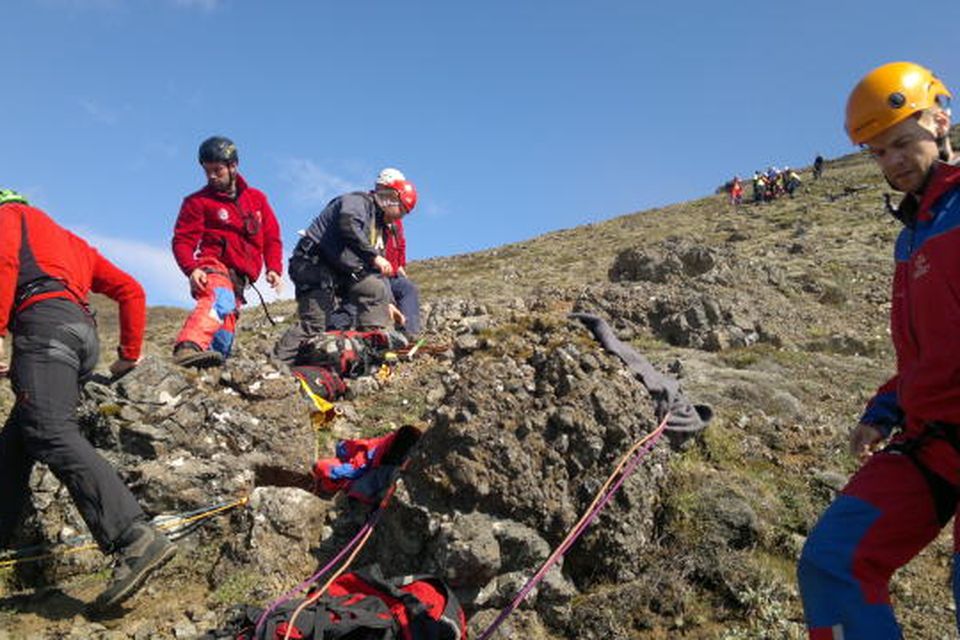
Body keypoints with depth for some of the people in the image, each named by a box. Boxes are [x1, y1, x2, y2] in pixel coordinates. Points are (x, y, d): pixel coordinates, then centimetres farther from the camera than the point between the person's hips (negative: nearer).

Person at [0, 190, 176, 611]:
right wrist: (130, 353, 31)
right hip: (82, 331, 9)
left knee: (50, 434, -24)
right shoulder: (68, 241, 38)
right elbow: (130, 290, 30)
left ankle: (136, 541, -39)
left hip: (44, 320, -9)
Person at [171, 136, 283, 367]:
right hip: (213, 266, -5)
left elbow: (271, 238, 15)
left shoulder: (257, 198, 18)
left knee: (223, 336, 3)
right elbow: (182, 241, -1)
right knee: (220, 300, -38)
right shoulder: (198, 201, 6)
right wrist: (191, 269, -20)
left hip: (240, 278, 6)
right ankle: (188, 347, -60)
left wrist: (273, 269, -1)